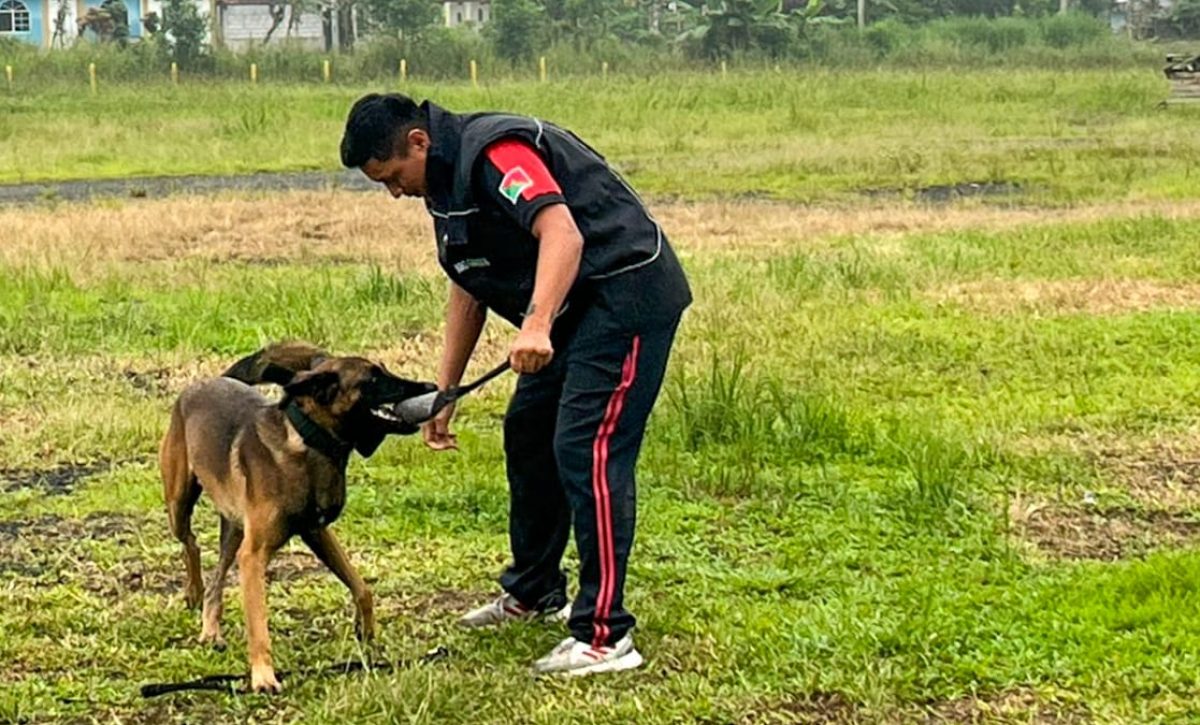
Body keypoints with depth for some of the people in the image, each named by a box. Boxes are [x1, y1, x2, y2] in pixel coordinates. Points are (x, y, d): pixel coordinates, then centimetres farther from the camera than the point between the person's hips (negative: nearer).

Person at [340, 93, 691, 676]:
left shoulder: (494, 152, -20)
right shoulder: (447, 181, 13)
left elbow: (562, 234, -35)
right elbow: (468, 290, 20)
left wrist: (536, 326, -47)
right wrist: (443, 394, 18)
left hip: (628, 292, -11)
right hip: (579, 307, 11)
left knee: (586, 450, -16)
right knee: (527, 434, 19)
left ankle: (604, 637, -15)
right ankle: (532, 592, 36)